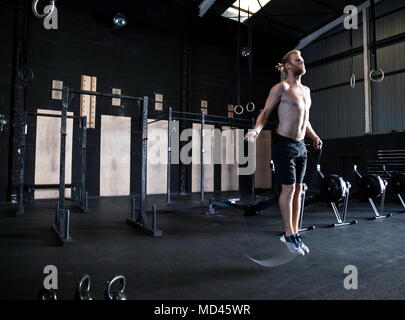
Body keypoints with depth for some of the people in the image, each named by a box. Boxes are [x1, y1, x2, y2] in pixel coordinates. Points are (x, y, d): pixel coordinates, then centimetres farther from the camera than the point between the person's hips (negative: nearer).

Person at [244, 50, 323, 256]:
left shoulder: (306, 90, 16)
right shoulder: (281, 88, -6)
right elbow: (265, 113, -7)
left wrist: (314, 137, 13)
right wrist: (256, 130, -25)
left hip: (300, 146, 7)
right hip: (284, 144, -7)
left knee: (298, 189, 9)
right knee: (288, 189, -3)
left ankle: (293, 233, 20)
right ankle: (289, 235, 12)